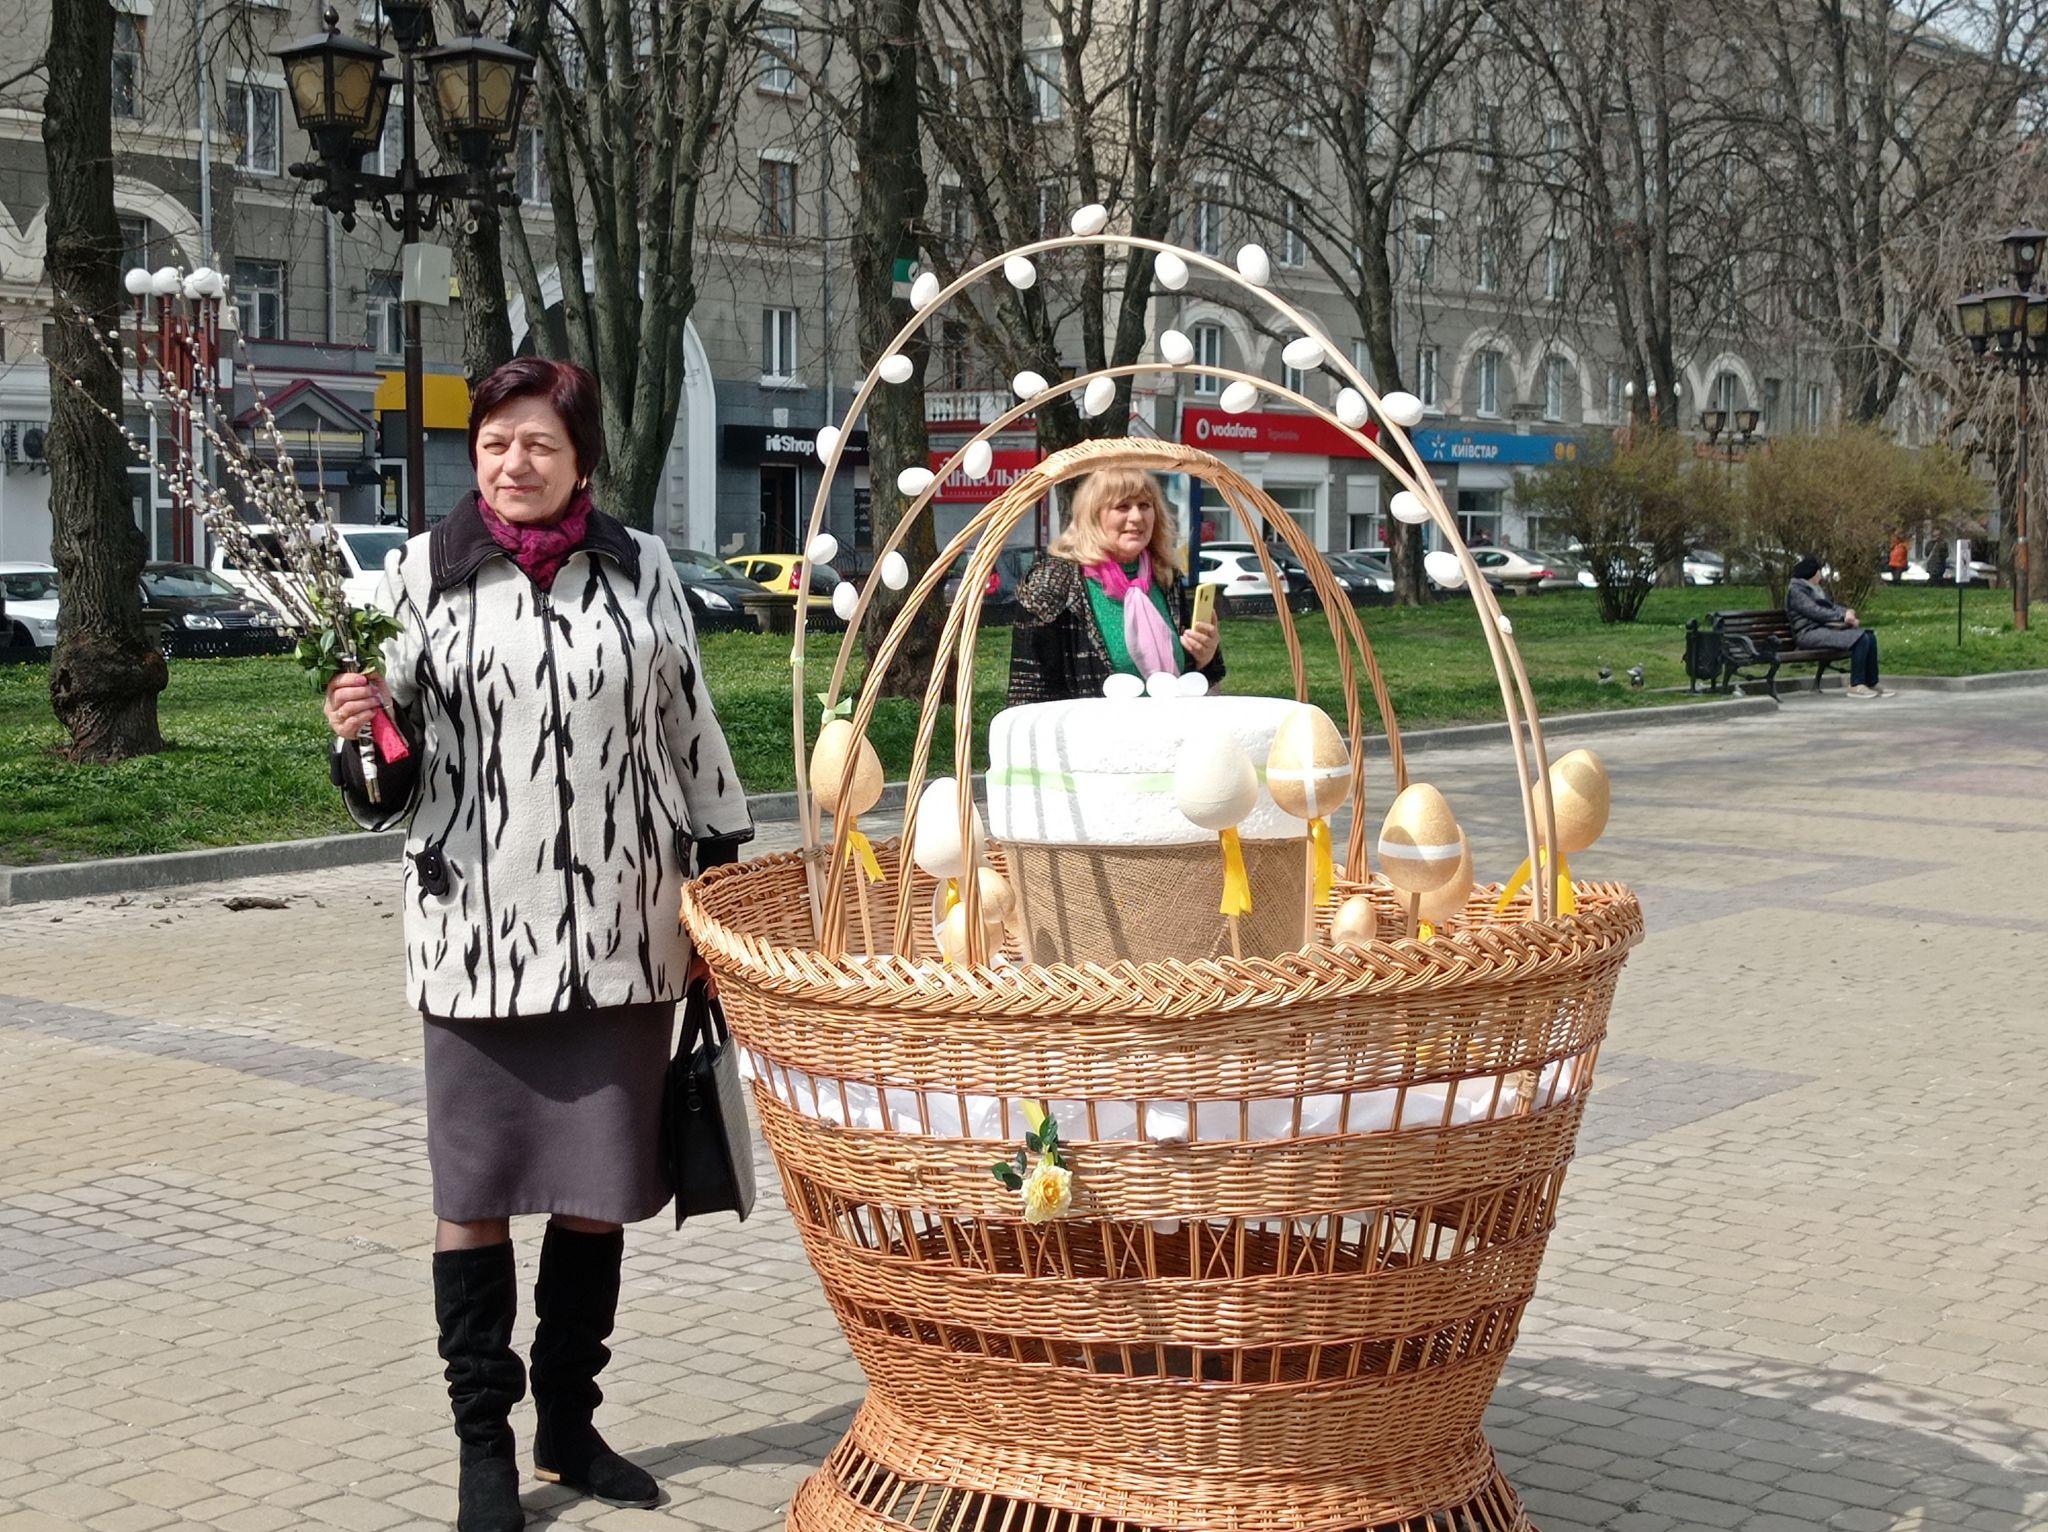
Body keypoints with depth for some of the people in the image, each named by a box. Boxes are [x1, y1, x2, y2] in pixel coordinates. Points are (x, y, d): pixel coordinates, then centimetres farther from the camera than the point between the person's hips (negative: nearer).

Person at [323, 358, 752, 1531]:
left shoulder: (641, 569, 4)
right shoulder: (426, 574, 0)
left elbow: (691, 733, 9)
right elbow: (396, 770, 4)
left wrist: (728, 881, 10)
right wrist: (360, 731, -17)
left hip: (622, 930, 2)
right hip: (479, 929, -1)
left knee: (599, 1188, 10)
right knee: (477, 1191, 5)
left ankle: (571, 1421, 26)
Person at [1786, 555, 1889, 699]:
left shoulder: (1815, 588, 24)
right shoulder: (1795, 590, -7)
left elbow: (1832, 606, 18)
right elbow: (1815, 612, -17)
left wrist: (1848, 612, -3)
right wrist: (1843, 616, -18)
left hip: (1826, 628, 10)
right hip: (1809, 633, -10)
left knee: (1869, 637, -3)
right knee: (1860, 638, -24)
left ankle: (1871, 683, 0)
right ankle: (1855, 685, -21)